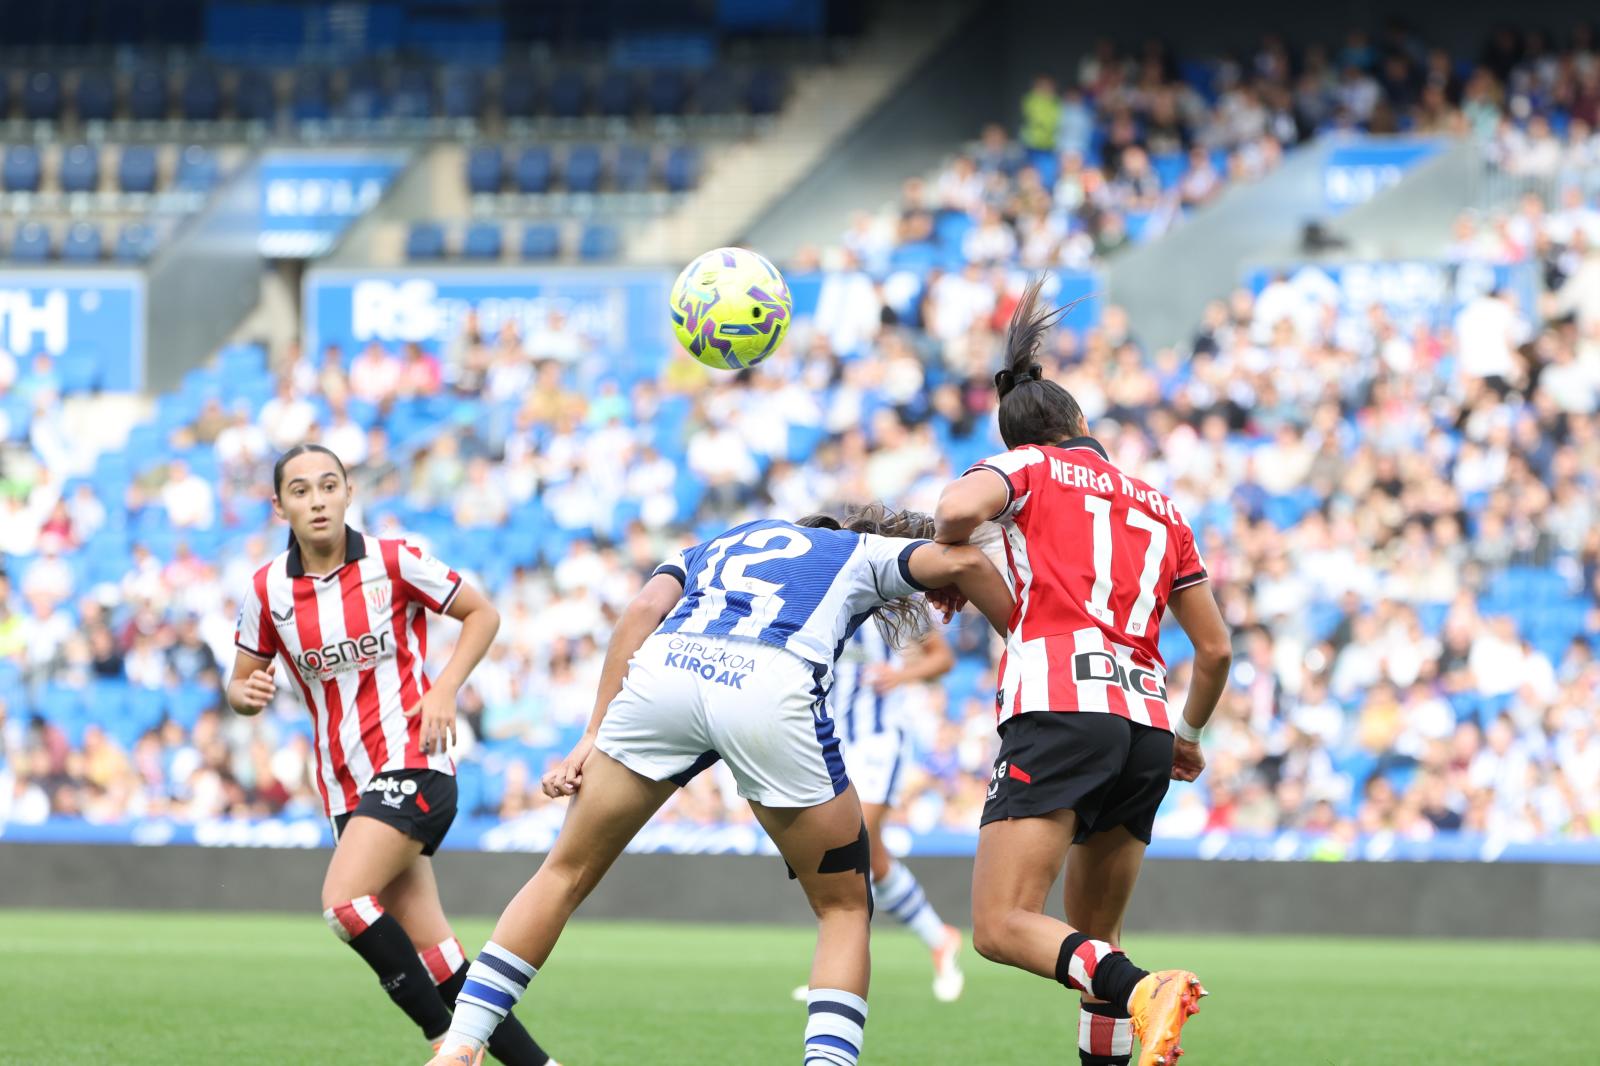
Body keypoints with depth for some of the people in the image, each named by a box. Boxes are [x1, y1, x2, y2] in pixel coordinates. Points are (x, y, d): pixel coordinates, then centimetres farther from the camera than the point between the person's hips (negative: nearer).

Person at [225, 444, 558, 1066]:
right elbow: (241, 685, 12)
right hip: (347, 786, 5)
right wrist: (247, 694, -13)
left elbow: (481, 614, 4)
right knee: (432, 954, -1)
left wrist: (444, 690, -10)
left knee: (343, 900, -26)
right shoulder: (267, 590, 2)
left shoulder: (394, 563, -7)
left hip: (412, 763, -5)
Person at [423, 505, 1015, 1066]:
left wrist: (594, 736, 14)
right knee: (844, 907, 16)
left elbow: (644, 609, 19)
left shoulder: (715, 545, 39)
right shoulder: (862, 552, 33)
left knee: (565, 874, 19)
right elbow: (961, 561, 14)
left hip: (662, 672, 3)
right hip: (774, 693, -3)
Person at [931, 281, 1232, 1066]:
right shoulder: (1159, 507, 26)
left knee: (1000, 927, -14)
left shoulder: (1031, 466, 13)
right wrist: (1188, 736, 42)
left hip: (1061, 707, -6)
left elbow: (959, 507, -10)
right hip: (1146, 722, 6)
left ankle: (1142, 991, -37)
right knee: (1094, 942, 17)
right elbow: (1215, 649, 26)